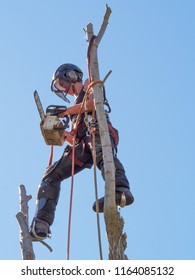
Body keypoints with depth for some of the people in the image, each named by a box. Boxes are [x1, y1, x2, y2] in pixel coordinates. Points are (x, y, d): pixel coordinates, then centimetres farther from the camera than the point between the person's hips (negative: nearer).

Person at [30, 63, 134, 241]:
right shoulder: (77, 104, 40)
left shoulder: (89, 85, 20)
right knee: (51, 175, -3)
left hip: (98, 131, -8)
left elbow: (94, 103, -5)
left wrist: (68, 110, -2)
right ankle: (41, 224, -14)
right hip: (83, 145, 8)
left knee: (103, 155, -41)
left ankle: (121, 191, -70)